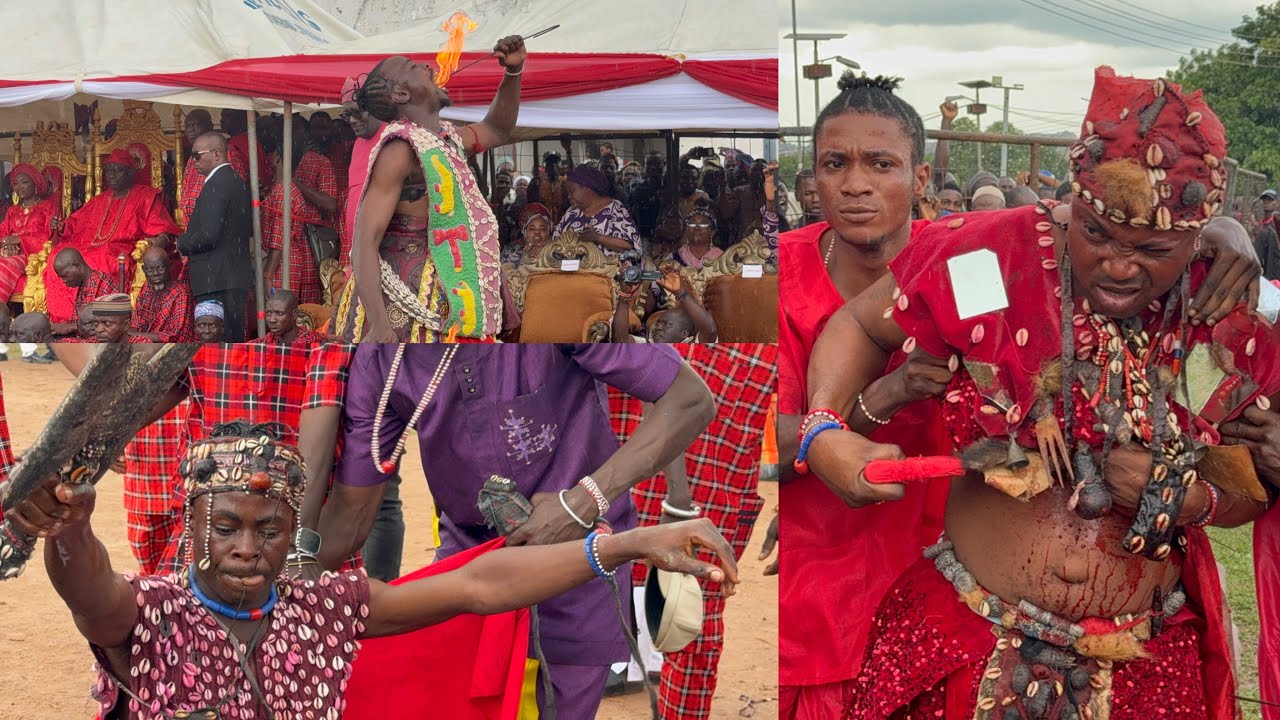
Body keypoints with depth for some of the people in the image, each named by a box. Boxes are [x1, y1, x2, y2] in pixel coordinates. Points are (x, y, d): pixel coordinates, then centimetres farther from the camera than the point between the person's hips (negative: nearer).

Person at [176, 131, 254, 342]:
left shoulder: (216, 184, -14)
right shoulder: (238, 182, 15)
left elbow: (208, 235, -21)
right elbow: (249, 229, 22)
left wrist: (182, 244, -4)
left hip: (217, 280, -10)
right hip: (238, 277, 10)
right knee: (236, 336, 12)